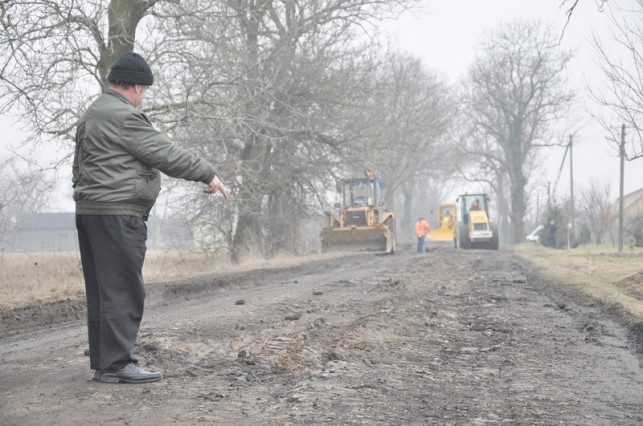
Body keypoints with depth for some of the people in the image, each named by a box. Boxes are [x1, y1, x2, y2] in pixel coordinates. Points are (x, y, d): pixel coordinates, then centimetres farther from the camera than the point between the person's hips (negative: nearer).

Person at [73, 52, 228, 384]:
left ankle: (102, 363, 17)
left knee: (100, 291, 12)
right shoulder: (124, 116, -12)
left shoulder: (91, 116, 20)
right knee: (123, 291, -8)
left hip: (88, 211, 10)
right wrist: (208, 174, -4)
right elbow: (166, 154, -13)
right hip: (118, 213, -10)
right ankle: (117, 364, -7)